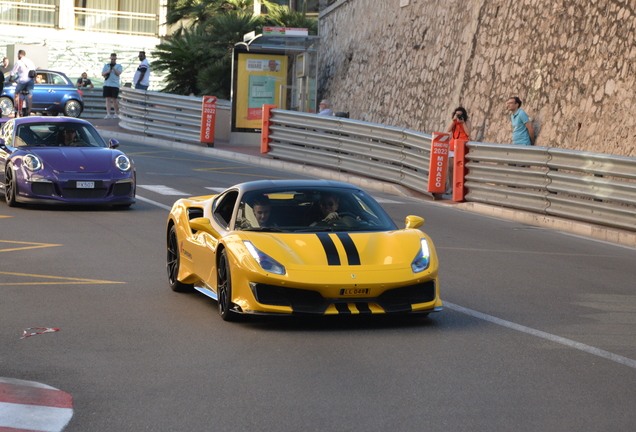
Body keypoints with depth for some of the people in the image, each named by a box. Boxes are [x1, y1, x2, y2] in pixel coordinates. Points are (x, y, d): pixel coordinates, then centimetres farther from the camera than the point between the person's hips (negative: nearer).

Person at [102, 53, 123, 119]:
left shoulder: (118, 66, 7)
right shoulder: (106, 65, 14)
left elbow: (118, 73, -7)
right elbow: (102, 74, 7)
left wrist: (113, 68, -15)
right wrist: (108, 71, -11)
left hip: (115, 85, -2)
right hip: (107, 84, 2)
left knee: (114, 99, -1)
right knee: (108, 99, -2)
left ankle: (116, 113, 12)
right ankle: (108, 114, -5)